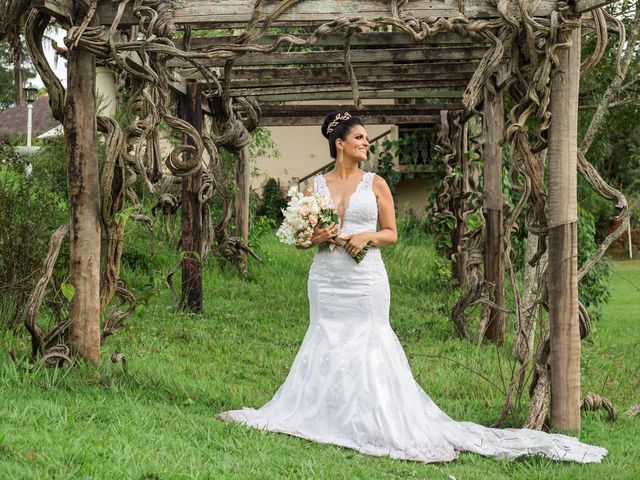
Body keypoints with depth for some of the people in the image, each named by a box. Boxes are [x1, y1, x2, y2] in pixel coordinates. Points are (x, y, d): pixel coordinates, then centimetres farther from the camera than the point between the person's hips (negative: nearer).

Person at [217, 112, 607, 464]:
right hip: (326, 278, 2)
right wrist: (316, 236, -10)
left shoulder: (375, 184, 3)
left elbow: (391, 233, 6)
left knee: (368, 346, -2)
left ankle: (378, 423, 4)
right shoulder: (316, 185, 6)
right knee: (326, 344, 6)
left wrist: (369, 236, -13)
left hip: (366, 278, -2)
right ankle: (326, 415, 16)